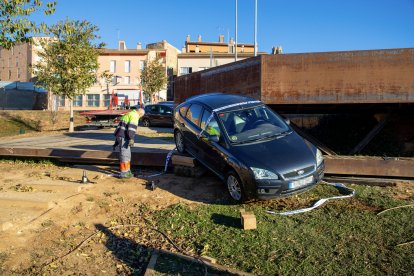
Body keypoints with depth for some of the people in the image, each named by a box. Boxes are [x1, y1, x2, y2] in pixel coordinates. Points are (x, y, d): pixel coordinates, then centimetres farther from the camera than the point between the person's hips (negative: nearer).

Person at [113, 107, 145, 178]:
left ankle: (127, 171, 21)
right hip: (124, 137, -10)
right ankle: (123, 173, -3)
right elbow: (131, 127, -19)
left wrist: (116, 141, 30)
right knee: (125, 154, -6)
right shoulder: (134, 115, -4)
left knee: (127, 154, 15)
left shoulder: (127, 115, 26)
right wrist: (131, 138, -23)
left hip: (120, 136, 10)